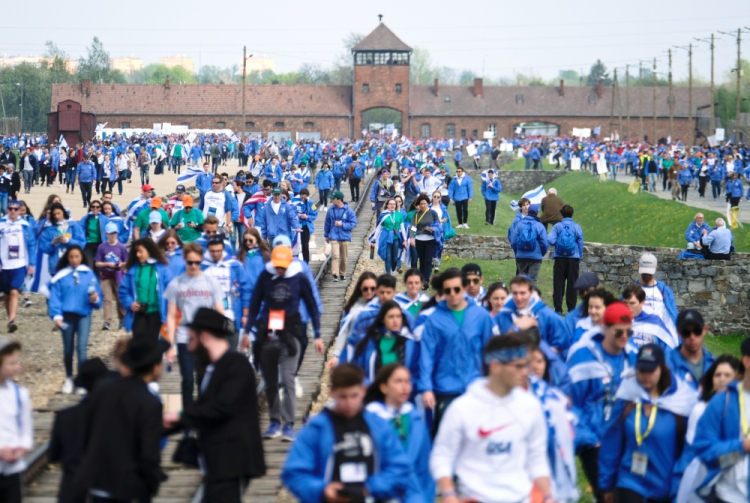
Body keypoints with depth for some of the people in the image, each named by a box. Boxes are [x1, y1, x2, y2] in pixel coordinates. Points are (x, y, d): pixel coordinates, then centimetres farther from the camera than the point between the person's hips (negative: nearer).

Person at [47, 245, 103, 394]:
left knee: (82, 347, -14)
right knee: (68, 349, 13)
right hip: (67, 315, 1)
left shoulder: (89, 274, -2)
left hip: (84, 315, -1)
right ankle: (69, 378, 31)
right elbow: (54, 297, -7)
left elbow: (98, 294, 0)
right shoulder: (61, 276, -3)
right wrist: (56, 315, -18)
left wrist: (95, 299, -22)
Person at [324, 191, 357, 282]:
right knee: (335, 255, -15)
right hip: (334, 237, 0)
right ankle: (335, 275, -18)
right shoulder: (331, 210, 0)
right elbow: (327, 223, 12)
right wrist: (326, 235, 18)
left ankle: (342, 274, 27)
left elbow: (353, 223, -6)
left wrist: (342, 224, -16)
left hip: (345, 237, 0)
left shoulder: (348, 211, -7)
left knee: (343, 258, 10)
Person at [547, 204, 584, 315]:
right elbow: (581, 244, 3)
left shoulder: (557, 226, -3)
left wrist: (557, 242, 9)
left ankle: (558, 309, 1)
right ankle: (571, 309, 7)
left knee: (558, 284, 5)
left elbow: (550, 240, -13)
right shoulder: (577, 227, 0)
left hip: (560, 259, 0)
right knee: (572, 284, 7)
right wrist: (579, 259, 12)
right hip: (573, 259, 0)